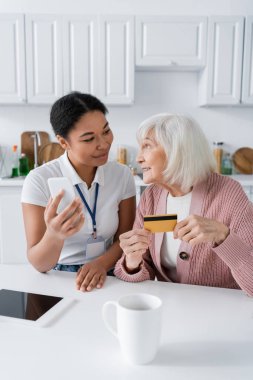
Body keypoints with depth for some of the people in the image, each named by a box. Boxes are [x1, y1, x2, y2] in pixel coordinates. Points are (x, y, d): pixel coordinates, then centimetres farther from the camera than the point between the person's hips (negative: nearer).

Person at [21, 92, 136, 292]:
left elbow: (125, 238, 2)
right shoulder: (39, 180, -14)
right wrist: (54, 236, -36)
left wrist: (102, 263, -16)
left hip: (107, 278, 3)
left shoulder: (122, 175, -4)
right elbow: (38, 264, -16)